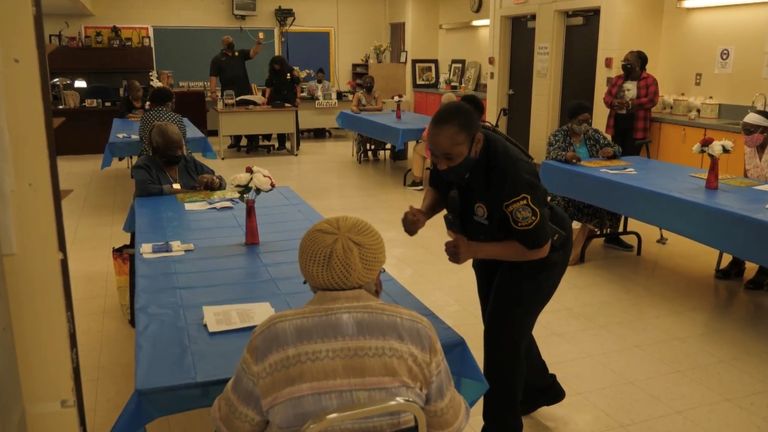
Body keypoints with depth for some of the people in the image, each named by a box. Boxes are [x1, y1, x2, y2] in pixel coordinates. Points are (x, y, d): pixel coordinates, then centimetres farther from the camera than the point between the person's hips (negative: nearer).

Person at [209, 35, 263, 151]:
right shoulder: (217, 58, 5)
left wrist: (258, 43, -22)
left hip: (246, 91, 1)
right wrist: (213, 92, -12)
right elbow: (213, 76, -2)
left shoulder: (240, 53, 12)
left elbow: (253, 53, -4)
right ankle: (235, 141, 19)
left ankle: (252, 140, 5)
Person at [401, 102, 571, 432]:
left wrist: (473, 250, -40)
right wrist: (424, 213, -24)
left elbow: (537, 247, -31)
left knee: (501, 336, -5)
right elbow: (438, 188, -2)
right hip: (493, 245, 8)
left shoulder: (513, 174, -42)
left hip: (537, 257, -7)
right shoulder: (449, 153, -23)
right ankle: (539, 389, 49)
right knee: (500, 324, 22)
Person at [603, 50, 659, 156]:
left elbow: (652, 100, -12)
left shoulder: (649, 80, -2)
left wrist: (631, 104, -22)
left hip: (636, 125, -5)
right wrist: (614, 102, -13)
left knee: (630, 158, -7)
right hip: (617, 122, 5)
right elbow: (607, 96, 11)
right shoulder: (617, 79, 14)